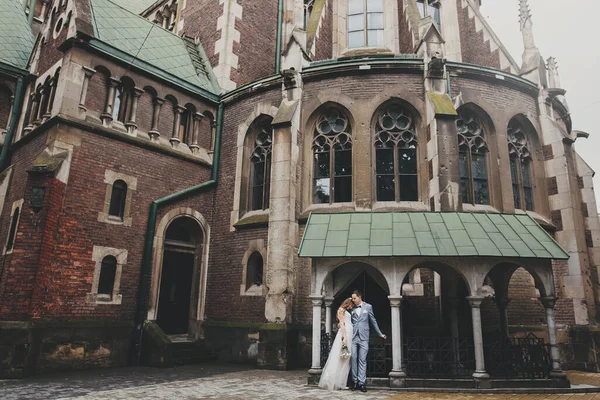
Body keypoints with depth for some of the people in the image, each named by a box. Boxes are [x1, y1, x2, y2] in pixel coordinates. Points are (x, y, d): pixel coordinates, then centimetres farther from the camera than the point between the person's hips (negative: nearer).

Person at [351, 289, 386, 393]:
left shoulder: (368, 307, 4)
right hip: (353, 337, 2)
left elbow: (373, 321, 11)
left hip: (363, 337, -2)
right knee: (353, 359, 2)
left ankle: (362, 383, 1)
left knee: (362, 360, -2)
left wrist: (380, 334, 14)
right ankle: (355, 381, 12)